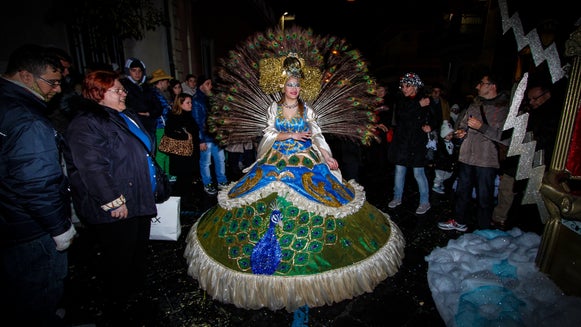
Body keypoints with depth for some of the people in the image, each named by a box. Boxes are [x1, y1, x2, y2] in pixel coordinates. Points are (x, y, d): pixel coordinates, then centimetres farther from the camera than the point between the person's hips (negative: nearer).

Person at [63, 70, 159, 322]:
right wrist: (113, 201, -25)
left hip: (140, 202, 9)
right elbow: (92, 167, -26)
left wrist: (151, 187, 22)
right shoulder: (85, 124, -18)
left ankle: (137, 292, 46)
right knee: (119, 260, 7)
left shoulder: (126, 116, 12)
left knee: (139, 251, 24)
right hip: (115, 211, -9)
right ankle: (115, 309, 29)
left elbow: (145, 151, 21)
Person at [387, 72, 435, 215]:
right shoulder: (401, 100, 5)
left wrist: (429, 126, -14)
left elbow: (432, 119, 8)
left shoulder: (426, 101, -1)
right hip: (401, 141, 3)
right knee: (399, 170, 11)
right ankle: (397, 198, 26)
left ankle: (425, 202, 15)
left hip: (417, 143, -3)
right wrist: (419, 105, -15)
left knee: (418, 173, 0)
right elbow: (399, 116, -13)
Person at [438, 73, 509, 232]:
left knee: (484, 197, 4)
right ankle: (459, 221, 35)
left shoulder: (504, 108, -9)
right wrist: (461, 131, 2)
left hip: (486, 160, -6)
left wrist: (481, 127, -24)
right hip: (467, 156, 6)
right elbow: (463, 122, 23)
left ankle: (483, 230, 21)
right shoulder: (475, 104, 11)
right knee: (462, 191, 18)